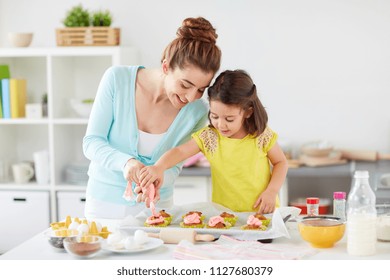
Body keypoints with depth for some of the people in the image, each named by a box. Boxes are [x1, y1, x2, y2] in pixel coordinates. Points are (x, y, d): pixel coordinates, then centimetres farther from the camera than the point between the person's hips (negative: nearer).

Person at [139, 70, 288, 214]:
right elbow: (180, 151, -11)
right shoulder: (208, 137, -4)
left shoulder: (262, 136, -5)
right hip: (224, 214, 0)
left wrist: (272, 191, -6)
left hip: (262, 211, 0)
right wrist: (159, 167, -30)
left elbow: (280, 162, 7)